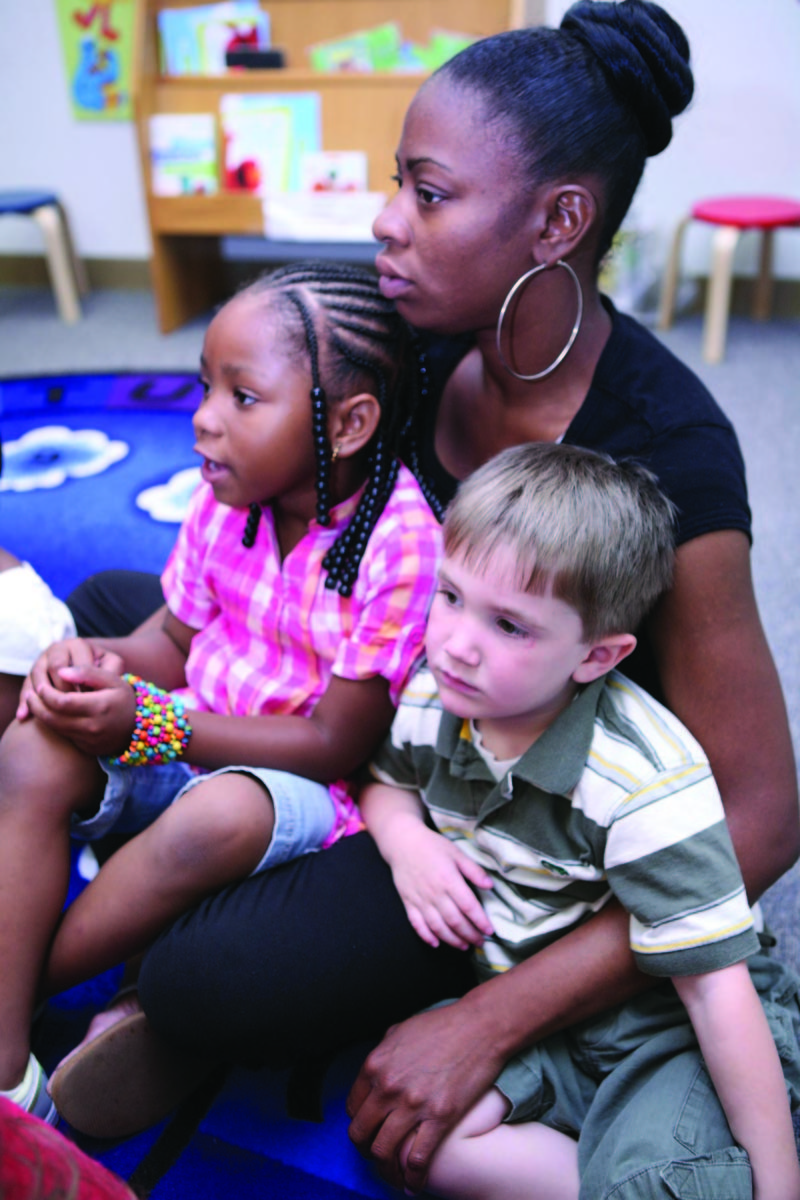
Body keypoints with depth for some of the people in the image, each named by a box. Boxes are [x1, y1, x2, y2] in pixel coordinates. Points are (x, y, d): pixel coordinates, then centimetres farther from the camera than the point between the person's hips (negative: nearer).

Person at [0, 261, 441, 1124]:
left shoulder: (397, 543, -23)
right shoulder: (230, 494, -5)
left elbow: (336, 745, -20)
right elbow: (177, 639, 8)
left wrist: (151, 723, -22)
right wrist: (95, 664, -16)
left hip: (300, 784, -5)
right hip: (186, 743, 6)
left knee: (219, 816, -37)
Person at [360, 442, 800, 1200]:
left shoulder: (644, 782, -29)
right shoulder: (432, 697, -12)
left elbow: (717, 984, -24)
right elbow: (387, 780, 11)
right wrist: (406, 841, -13)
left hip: (655, 1028, -5)